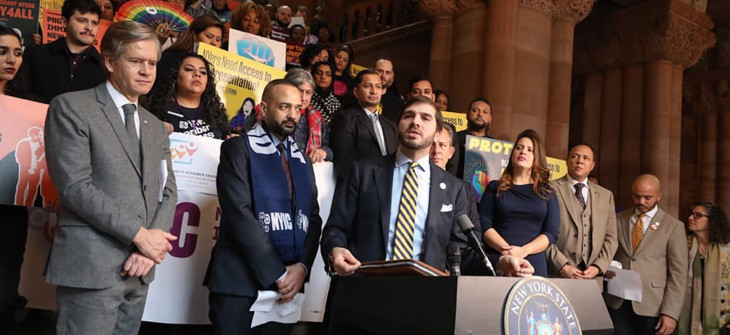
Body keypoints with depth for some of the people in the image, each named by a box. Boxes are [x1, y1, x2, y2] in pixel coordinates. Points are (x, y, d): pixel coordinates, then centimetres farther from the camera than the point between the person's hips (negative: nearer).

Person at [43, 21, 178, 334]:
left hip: (139, 267, 6)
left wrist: (152, 243, -7)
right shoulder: (71, 108, -4)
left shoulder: (155, 125, 17)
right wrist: (139, 235, -14)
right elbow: (75, 187, -13)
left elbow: (168, 190, 12)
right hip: (92, 265, -6)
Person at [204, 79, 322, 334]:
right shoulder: (238, 148, -3)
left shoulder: (302, 160, 15)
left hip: (287, 284, 5)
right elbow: (240, 214, -14)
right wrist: (277, 274, -15)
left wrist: (302, 266, -7)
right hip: (240, 281, -5)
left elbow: (313, 219, 11)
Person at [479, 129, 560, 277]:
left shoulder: (547, 192, 11)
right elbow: (485, 226, 1)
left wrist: (523, 251, -13)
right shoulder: (495, 188, 10)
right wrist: (506, 249, -16)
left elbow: (552, 233, 2)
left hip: (534, 264, 1)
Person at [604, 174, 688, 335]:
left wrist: (670, 313, -10)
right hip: (616, 302, 2)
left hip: (652, 305, -2)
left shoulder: (673, 226, 0)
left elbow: (678, 272, -4)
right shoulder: (617, 220, 8)